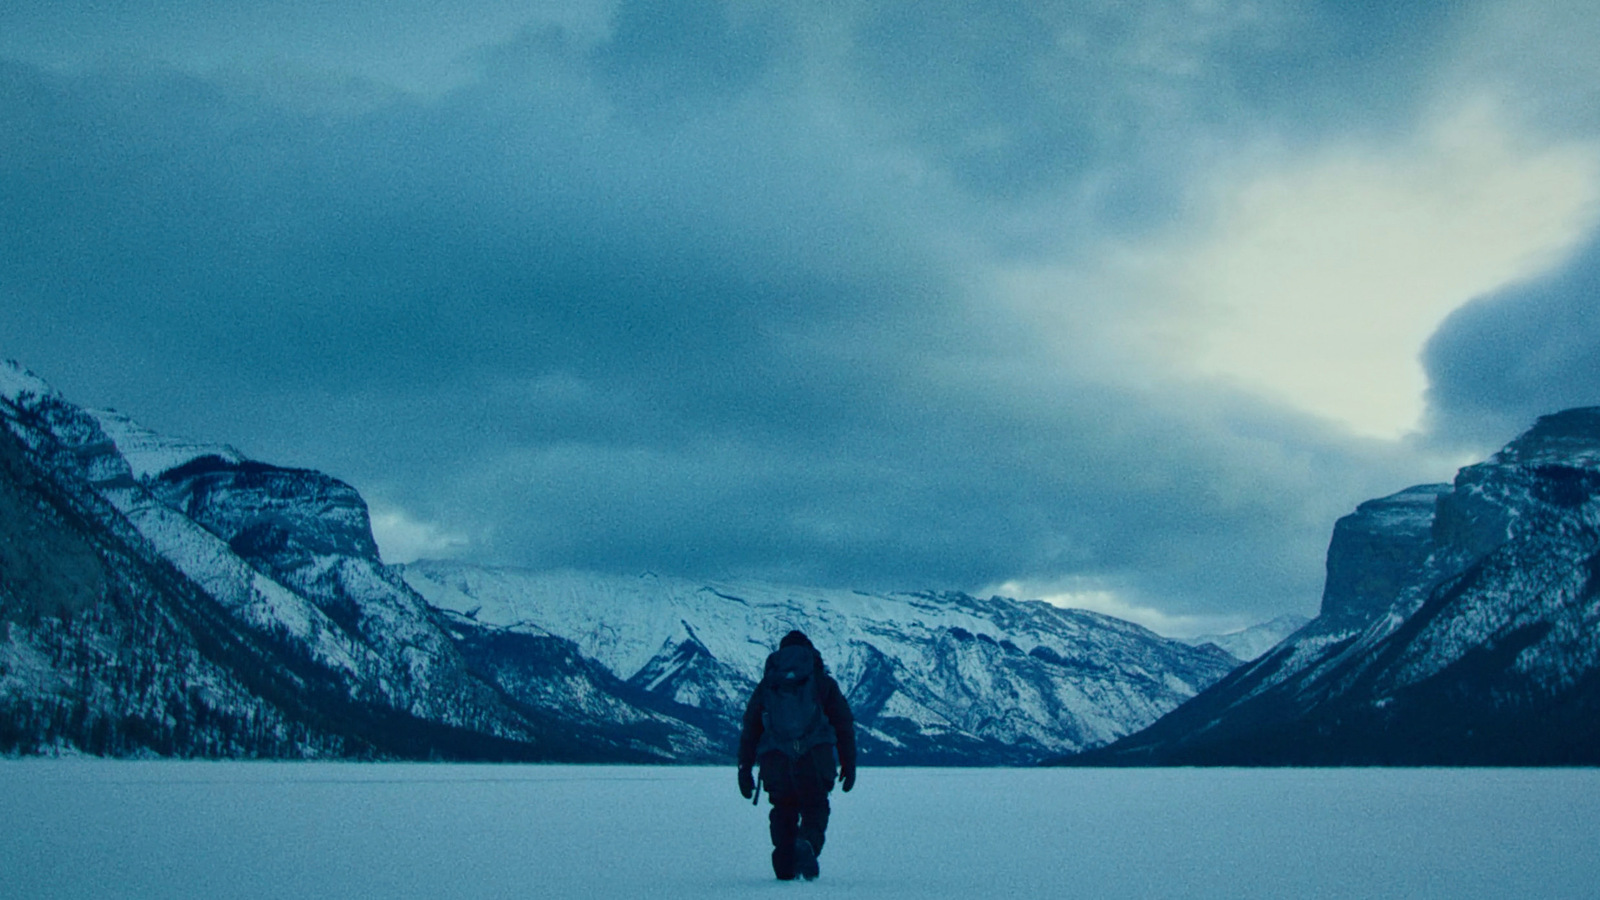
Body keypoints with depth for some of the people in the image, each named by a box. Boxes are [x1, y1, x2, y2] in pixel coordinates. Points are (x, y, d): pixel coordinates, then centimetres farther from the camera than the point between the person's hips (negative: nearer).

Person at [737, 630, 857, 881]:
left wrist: (745, 770, 17)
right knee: (815, 809, 8)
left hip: (774, 760, 2)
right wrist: (848, 764, 11)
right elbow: (844, 724, 8)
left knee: (783, 812, 17)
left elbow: (749, 730, 15)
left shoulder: (766, 685, 19)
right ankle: (807, 843, -23)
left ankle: (785, 867, 6)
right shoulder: (823, 682, 15)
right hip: (816, 758, -1)